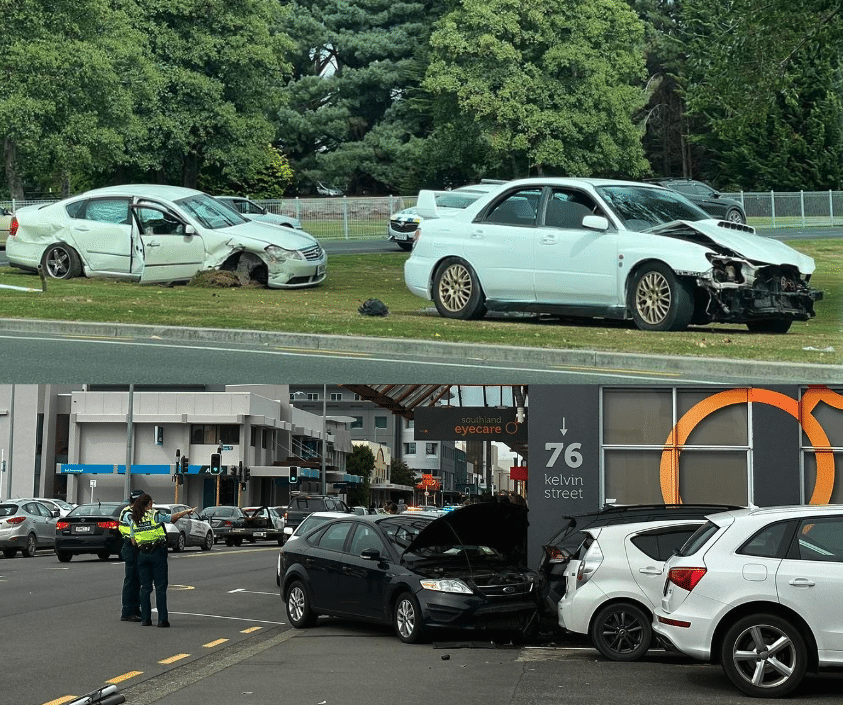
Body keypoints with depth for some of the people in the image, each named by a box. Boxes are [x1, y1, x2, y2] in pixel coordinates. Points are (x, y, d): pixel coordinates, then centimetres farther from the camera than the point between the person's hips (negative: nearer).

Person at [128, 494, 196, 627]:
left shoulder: (133, 520, 6)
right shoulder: (155, 515, -7)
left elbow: (133, 542, 7)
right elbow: (173, 517, -3)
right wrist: (187, 511, 12)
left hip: (142, 554, 4)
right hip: (158, 552, -4)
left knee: (145, 587, 9)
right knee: (160, 587, 0)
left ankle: (145, 618, 6)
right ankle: (162, 619, -2)